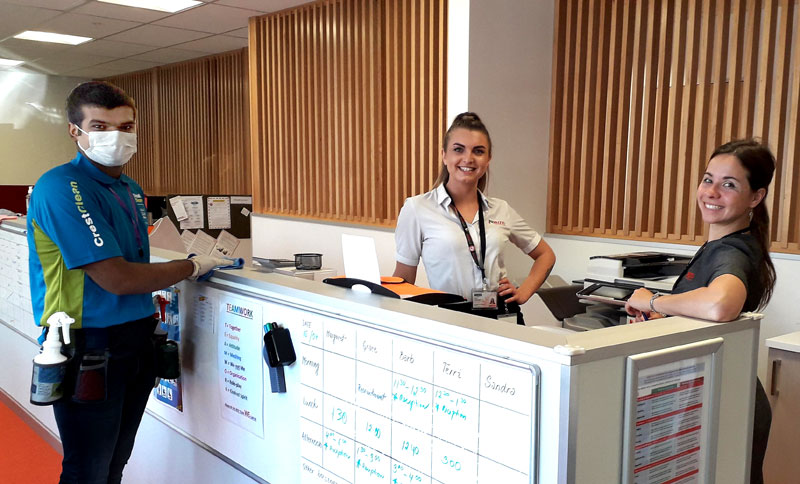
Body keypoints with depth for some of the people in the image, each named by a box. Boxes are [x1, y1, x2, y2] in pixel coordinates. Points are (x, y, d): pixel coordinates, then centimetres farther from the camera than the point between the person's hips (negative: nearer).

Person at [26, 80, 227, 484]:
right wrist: (192, 267, -11)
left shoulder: (131, 190, 10)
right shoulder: (61, 188, -17)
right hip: (90, 349, -7)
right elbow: (115, 278, -22)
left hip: (136, 341, 8)